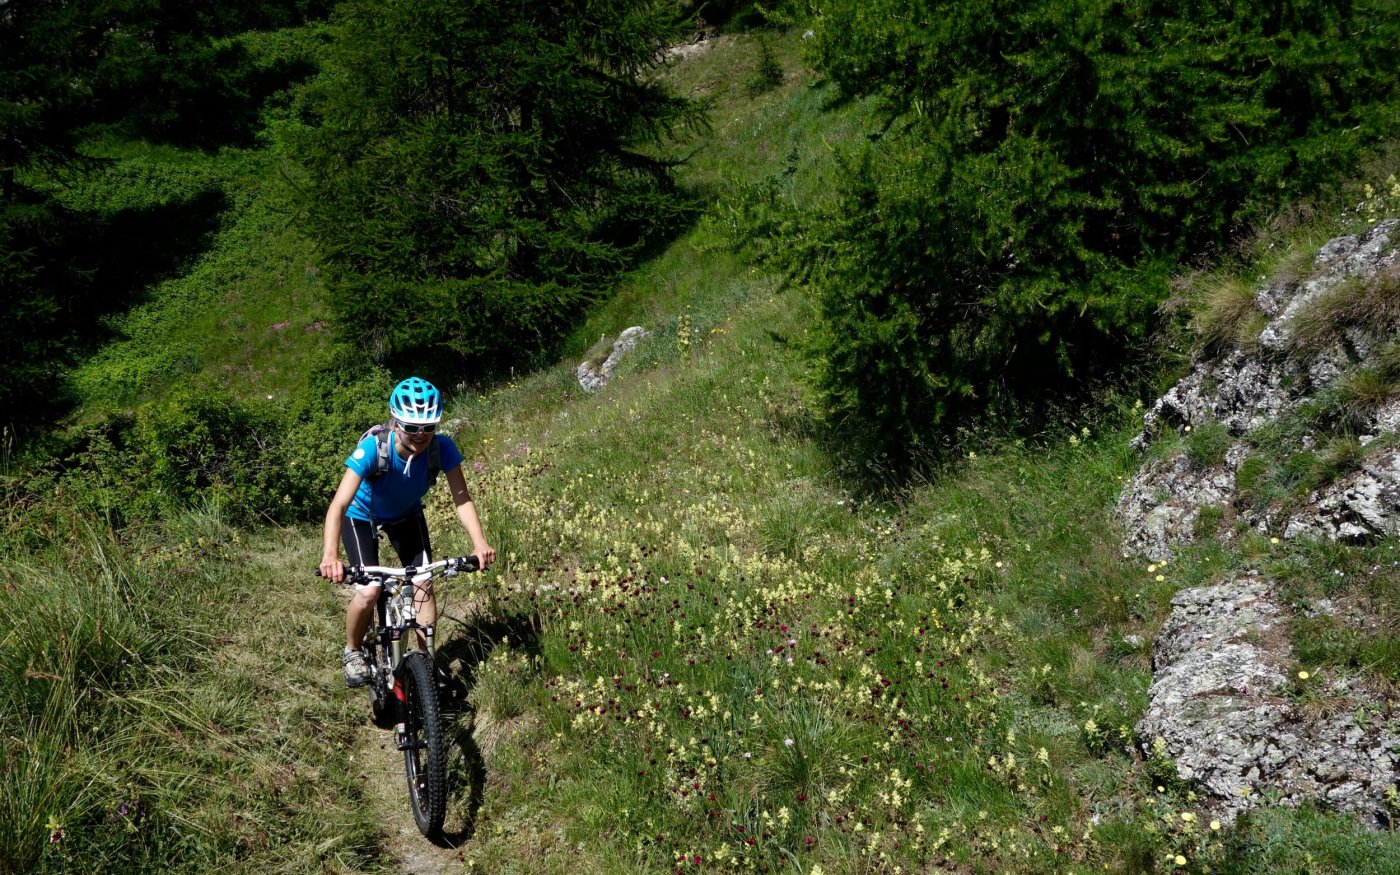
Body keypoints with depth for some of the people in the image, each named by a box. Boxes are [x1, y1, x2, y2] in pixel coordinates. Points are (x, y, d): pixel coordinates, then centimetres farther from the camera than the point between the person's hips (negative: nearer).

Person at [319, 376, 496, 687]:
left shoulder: (441, 448, -30)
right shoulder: (373, 448, -39)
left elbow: (462, 498, -32)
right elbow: (339, 504, -45)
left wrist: (479, 542, -48)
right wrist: (330, 556, -59)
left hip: (406, 516, 3)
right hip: (362, 517, -3)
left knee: (423, 585, -10)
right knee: (369, 591, -18)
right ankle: (352, 651, 10)